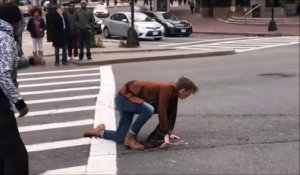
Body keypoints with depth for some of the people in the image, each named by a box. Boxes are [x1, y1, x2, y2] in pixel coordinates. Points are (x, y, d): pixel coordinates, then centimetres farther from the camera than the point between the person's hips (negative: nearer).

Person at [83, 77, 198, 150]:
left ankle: (99, 132, 32)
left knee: (119, 138, 6)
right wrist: (166, 133, -23)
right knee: (148, 109, -37)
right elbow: (162, 112, -29)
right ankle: (130, 138, -20)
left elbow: (171, 114, 9)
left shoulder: (173, 94, 3)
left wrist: (167, 133, 8)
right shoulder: (168, 89, -26)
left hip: (129, 98, 9)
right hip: (125, 97, -9)